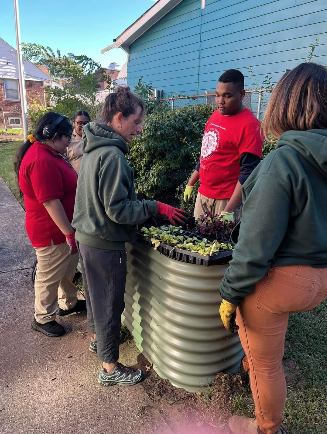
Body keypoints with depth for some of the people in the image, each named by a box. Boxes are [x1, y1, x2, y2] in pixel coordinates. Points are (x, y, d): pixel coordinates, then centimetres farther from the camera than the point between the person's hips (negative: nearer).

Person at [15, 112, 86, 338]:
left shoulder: (47, 153, 9)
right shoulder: (42, 161, -27)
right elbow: (50, 202, -29)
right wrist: (69, 234, -23)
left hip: (61, 228, 10)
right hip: (52, 232, -10)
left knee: (68, 267, 24)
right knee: (49, 276, 8)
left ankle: (68, 303, 44)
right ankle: (42, 319, 29)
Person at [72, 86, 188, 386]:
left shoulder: (94, 148, 7)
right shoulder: (112, 155, -24)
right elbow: (117, 209, -24)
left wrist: (146, 206, 14)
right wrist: (156, 208, -17)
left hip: (88, 237, 10)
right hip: (105, 244, -10)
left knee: (96, 294, 26)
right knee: (110, 304, 6)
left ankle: (97, 338, 50)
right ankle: (110, 368, 25)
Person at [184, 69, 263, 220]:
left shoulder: (249, 125, -14)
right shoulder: (214, 116, 8)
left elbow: (248, 172, -19)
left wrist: (229, 210, -24)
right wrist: (190, 184, 17)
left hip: (227, 200, -7)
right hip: (202, 195, 7)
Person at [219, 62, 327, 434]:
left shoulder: (283, 160, -22)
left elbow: (257, 243, -22)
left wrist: (231, 293, -11)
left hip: (279, 278, -7)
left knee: (266, 362, 16)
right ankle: (252, 359, 53)